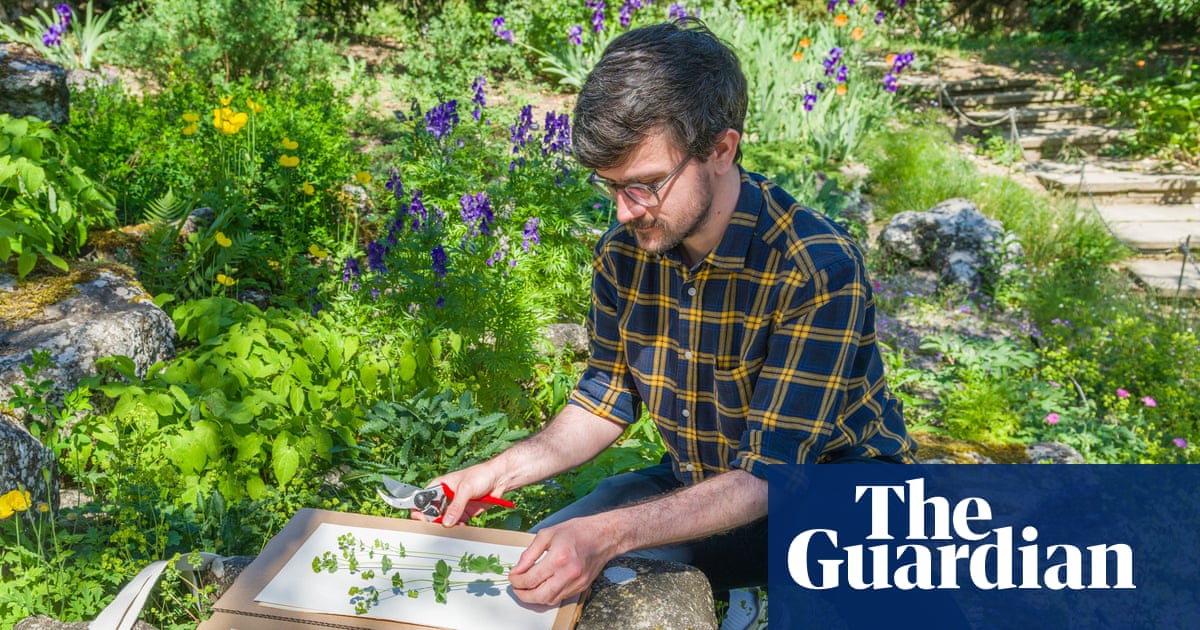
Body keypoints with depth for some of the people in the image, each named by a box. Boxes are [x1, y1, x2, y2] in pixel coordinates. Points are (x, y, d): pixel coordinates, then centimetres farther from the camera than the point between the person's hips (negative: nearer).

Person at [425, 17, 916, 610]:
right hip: (695, 487, 6)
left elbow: (765, 477, -28)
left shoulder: (819, 271, -28)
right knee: (529, 569, -5)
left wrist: (608, 533, -39)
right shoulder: (623, 252, -8)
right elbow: (609, 399, 4)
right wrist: (502, 470, -10)